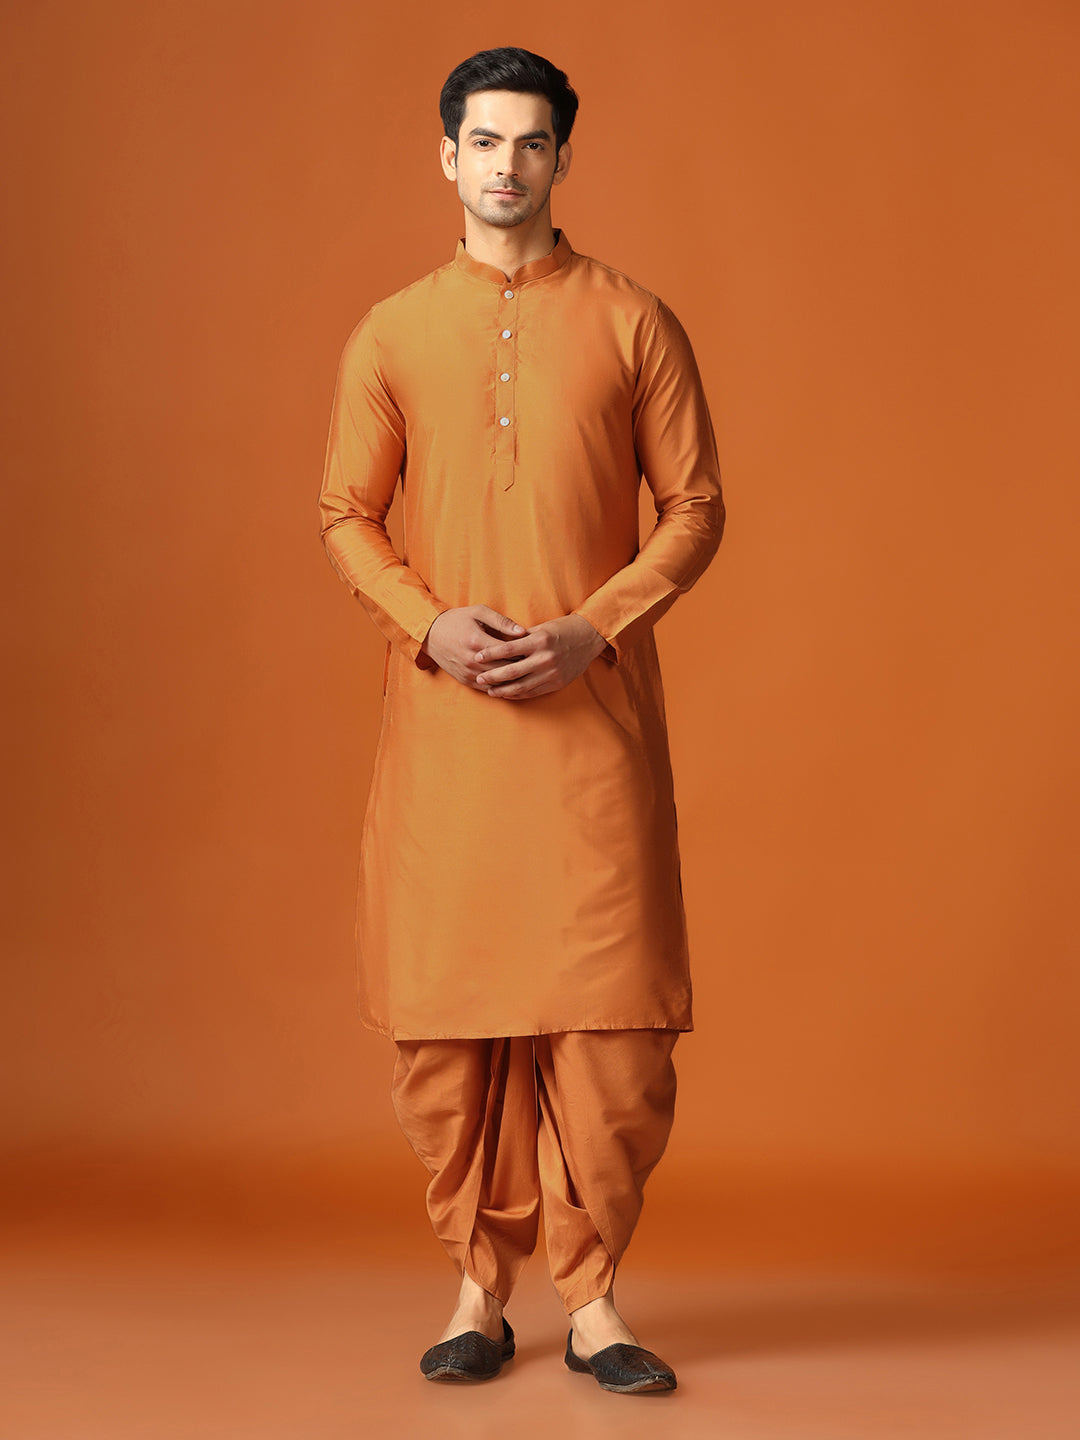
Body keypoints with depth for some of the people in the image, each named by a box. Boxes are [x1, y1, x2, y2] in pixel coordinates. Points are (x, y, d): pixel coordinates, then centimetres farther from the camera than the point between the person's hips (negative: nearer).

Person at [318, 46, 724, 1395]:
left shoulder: (632, 322, 5)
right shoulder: (390, 335, 9)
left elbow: (695, 507, 4)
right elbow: (346, 515, 10)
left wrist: (591, 630, -10)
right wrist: (430, 625, -8)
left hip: (593, 715, -1)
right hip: (441, 721, 1)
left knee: (609, 1012, -3)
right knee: (446, 1009, 2)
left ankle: (590, 1294, 10)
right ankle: (479, 1285, 16)